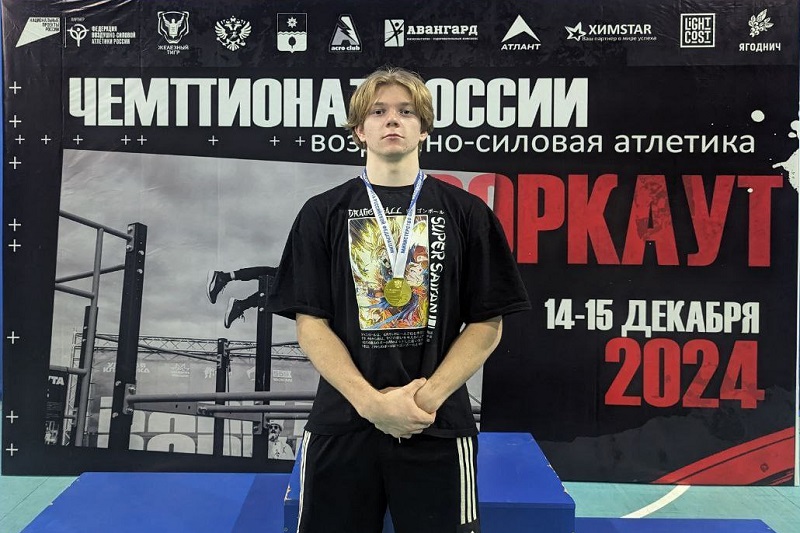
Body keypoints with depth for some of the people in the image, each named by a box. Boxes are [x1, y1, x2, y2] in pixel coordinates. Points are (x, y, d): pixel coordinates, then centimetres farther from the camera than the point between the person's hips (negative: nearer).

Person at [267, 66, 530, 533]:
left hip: (438, 428, 0)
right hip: (342, 426, 1)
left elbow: (487, 325, 1)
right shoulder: (323, 214, 3)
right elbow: (310, 324, -1)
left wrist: (428, 397, -11)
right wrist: (372, 403, -12)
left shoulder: (467, 213, 2)